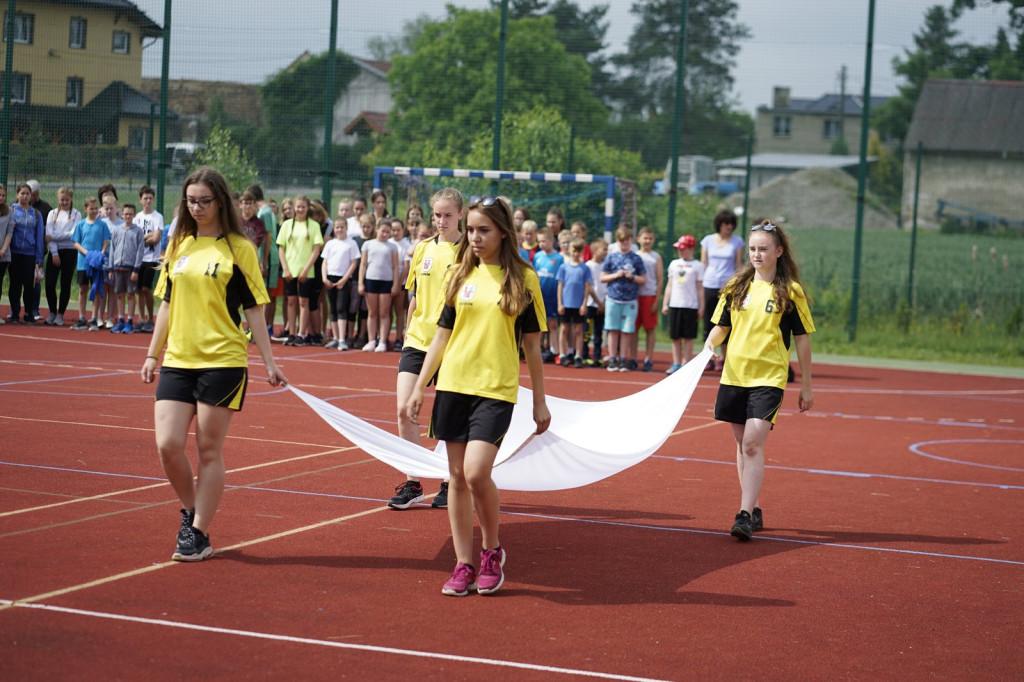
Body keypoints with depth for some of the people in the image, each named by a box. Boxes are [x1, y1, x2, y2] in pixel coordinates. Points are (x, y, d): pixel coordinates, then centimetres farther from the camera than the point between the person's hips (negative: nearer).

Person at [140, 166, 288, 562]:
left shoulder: (238, 248, -1)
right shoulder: (178, 246, 11)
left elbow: (253, 309, 0)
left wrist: (269, 363, -4)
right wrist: (152, 355, 16)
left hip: (222, 362, -4)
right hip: (177, 361, 4)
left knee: (209, 451, 0)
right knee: (168, 445, -5)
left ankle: (199, 536, 8)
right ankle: (190, 512, 20)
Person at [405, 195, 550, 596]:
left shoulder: (523, 279, -1)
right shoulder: (461, 275, 8)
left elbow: (531, 344, 3)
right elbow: (442, 335, 13)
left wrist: (540, 402, 3)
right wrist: (419, 388, 10)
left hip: (496, 390, -4)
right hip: (452, 386, 4)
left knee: (476, 472, -16)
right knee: (457, 476, 5)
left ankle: (492, 550, 8)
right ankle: (464, 565, 14)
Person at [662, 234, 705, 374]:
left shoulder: (697, 266, 2)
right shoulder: (674, 264, 13)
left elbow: (699, 289, 2)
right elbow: (669, 285, 15)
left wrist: (701, 307, -1)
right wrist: (665, 304, 11)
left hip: (691, 306, -4)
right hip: (674, 305, 4)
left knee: (688, 337, 0)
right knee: (675, 337, 4)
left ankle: (685, 364, 4)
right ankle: (676, 364, 9)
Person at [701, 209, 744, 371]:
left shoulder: (737, 241, 5)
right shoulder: (708, 240, 8)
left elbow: (739, 266, 6)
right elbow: (703, 264, 11)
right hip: (709, 285, 2)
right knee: (708, 323, 2)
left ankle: (723, 359, 5)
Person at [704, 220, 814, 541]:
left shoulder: (790, 291, -2)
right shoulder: (736, 287, 8)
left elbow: (802, 338, 2)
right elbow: (721, 326, 15)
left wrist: (806, 386, 3)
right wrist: (709, 345, -8)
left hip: (769, 378, -4)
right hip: (734, 374, 5)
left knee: (753, 443, -16)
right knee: (742, 446, 11)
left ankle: (745, 516, -17)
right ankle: (754, 510, 24)